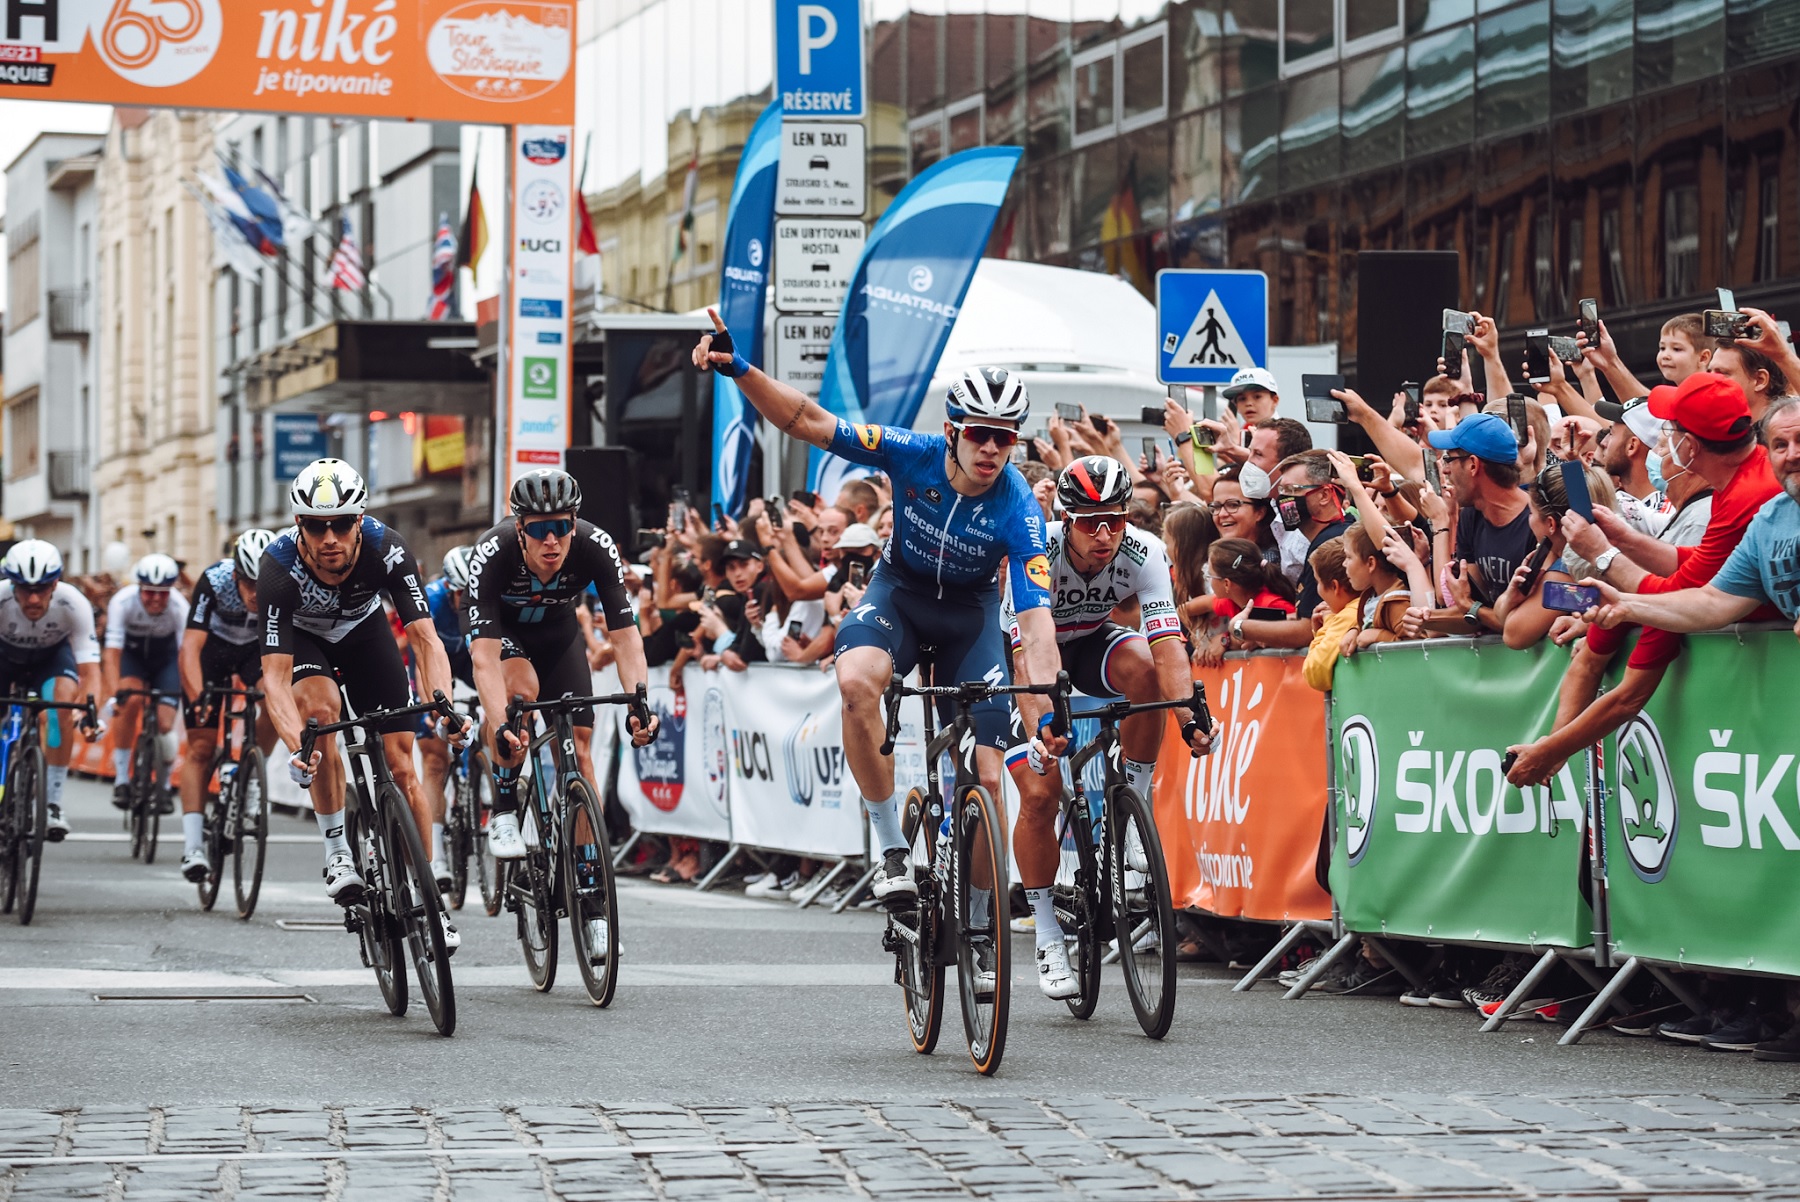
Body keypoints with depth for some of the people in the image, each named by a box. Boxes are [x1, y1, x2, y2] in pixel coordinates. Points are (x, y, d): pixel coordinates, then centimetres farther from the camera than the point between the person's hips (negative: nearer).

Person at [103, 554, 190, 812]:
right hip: (130, 652, -1)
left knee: (164, 724, -12)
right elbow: (112, 652, -35)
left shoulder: (179, 607, -30)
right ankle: (121, 778, -18)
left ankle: (164, 787, 14)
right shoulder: (122, 602, -32)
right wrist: (114, 694, -47)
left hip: (164, 655, 1)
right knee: (131, 701, -29)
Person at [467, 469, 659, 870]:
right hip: (500, 630, -2)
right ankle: (503, 814, -18)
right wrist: (500, 727, -58)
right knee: (522, 689, -33)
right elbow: (484, 654, -44)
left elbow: (626, 635, -33)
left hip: (558, 633, 2)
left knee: (579, 747, -7)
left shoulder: (597, 547, -33)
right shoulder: (492, 554, -39)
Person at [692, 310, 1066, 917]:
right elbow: (810, 423, -22)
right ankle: (892, 850, -23)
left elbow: (1037, 625, -32)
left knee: (986, 775, -11)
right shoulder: (915, 456, -23)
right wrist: (739, 370, -36)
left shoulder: (1019, 511, -27)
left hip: (970, 610, 0)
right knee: (855, 680, -34)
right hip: (900, 588, 0)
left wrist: (1045, 711, -46)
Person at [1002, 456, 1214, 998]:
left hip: (1093, 641, 2)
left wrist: (1190, 716, -51)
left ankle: (1134, 805, -15)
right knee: (1039, 794, -15)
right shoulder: (1036, 554, -33)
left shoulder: (1143, 552, -27)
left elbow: (1167, 643, -35)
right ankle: (1047, 937, 1)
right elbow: (1028, 651, -39)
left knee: (1142, 665, -34)